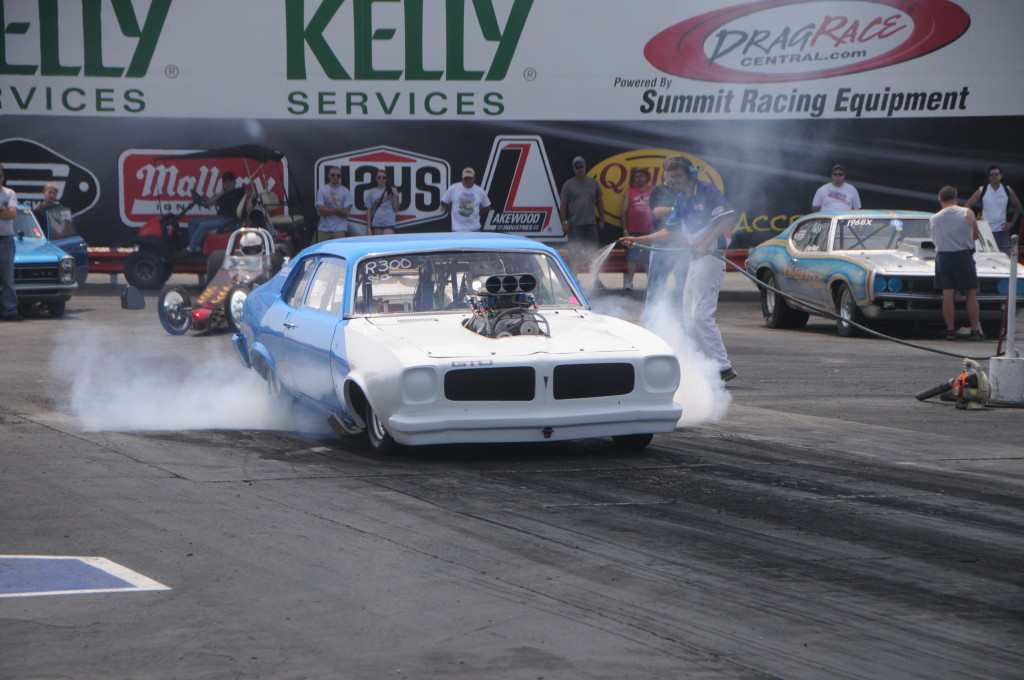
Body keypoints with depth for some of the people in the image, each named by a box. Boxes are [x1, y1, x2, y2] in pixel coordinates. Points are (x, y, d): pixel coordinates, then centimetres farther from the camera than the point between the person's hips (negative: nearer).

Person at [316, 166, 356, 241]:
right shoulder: (322, 191, 6)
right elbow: (320, 210, -5)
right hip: (324, 229, 1)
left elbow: (345, 213, -3)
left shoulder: (346, 192, 5)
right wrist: (337, 209, -7)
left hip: (339, 230, -1)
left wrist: (328, 210, -5)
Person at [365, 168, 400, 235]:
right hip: (376, 223, 2)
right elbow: (369, 211, 11)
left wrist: (396, 196, -9)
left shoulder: (391, 191, 6)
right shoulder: (372, 192, 10)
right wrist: (369, 228, 6)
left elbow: (396, 209, 6)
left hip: (389, 222, -2)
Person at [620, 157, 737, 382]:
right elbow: (671, 232, 23)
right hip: (695, 259, 10)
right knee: (689, 318, 7)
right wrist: (637, 240, 17)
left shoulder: (708, 191, -8)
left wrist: (707, 242, -26)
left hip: (710, 256, -10)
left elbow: (728, 218, -18)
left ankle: (723, 367, -14)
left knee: (701, 314, -15)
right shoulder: (680, 199, 18)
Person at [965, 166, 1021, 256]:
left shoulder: (1007, 191, 5)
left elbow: (1017, 206, 18)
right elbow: (967, 206, 1)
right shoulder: (982, 190, -1)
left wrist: (1012, 222, 9)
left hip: (1002, 231, 2)